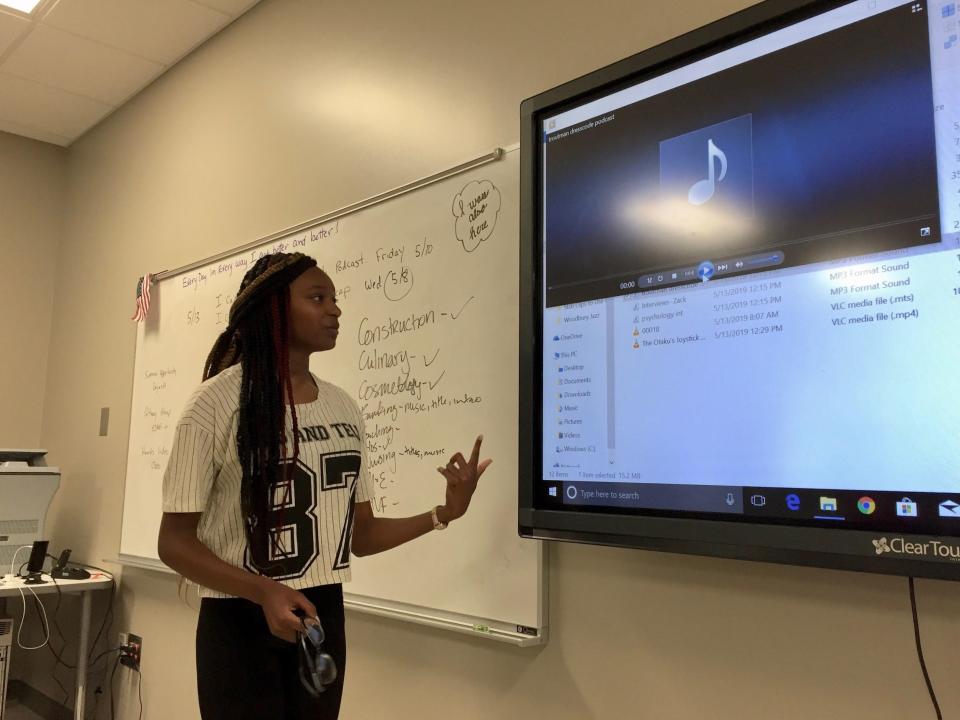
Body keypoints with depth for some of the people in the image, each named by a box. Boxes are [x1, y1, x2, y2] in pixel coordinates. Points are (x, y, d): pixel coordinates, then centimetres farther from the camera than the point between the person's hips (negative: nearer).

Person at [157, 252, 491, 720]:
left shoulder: (344, 409, 4)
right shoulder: (219, 401, -12)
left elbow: (358, 535, 9)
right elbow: (174, 541, -11)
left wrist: (444, 514, -3)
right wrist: (263, 591, -24)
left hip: (324, 618, 5)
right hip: (240, 621, -5)